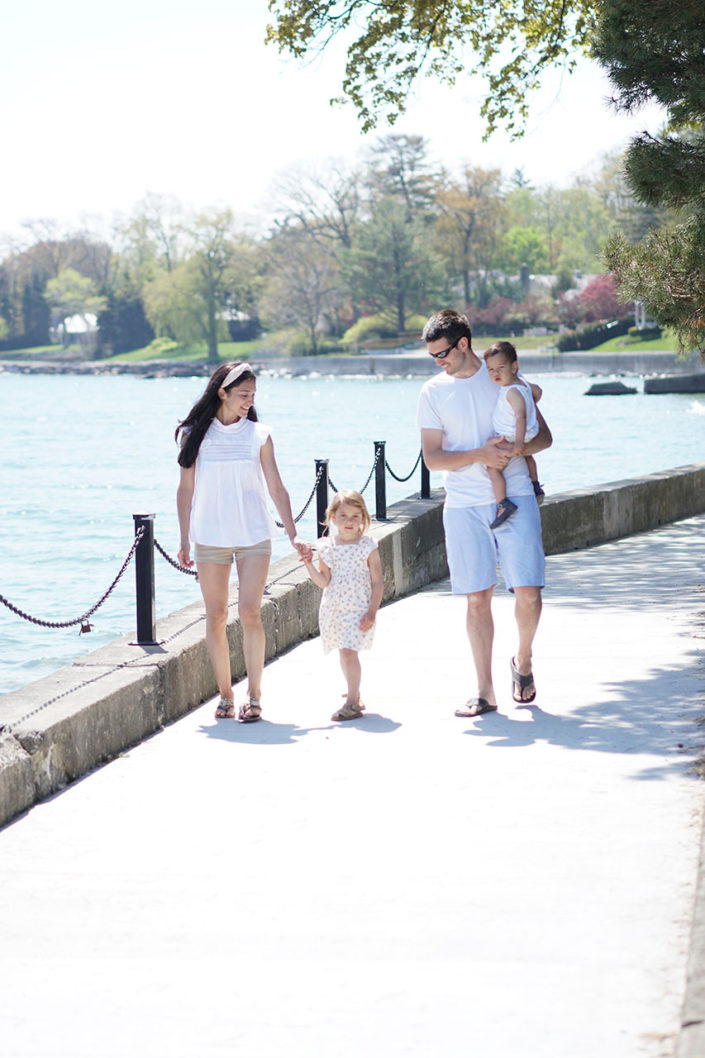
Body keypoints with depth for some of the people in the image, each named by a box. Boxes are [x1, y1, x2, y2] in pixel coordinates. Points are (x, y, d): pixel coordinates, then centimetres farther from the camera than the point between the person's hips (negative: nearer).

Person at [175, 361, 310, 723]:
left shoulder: (258, 435, 4)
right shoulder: (194, 434, 3)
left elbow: (277, 488, 5)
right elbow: (186, 489, 7)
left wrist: (293, 534, 0)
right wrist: (184, 540, 4)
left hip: (254, 535, -1)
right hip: (209, 538, 1)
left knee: (250, 613, -9)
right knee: (216, 618, 2)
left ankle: (254, 696, -4)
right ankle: (225, 695, 11)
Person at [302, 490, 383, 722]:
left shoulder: (367, 546, -5)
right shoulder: (326, 547, 3)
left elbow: (377, 582, -3)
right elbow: (324, 582, 3)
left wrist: (372, 612, -11)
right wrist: (308, 564, -11)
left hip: (359, 610, -4)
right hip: (333, 609, 4)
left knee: (349, 650, -16)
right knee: (344, 653, 14)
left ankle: (352, 702, -12)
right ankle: (354, 695, 33)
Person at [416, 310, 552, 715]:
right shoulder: (433, 392, 6)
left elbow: (544, 436, 7)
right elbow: (432, 458, 2)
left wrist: (513, 449, -14)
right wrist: (479, 455, -13)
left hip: (515, 498, -1)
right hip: (464, 506, 1)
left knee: (528, 592, -9)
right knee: (477, 598, 0)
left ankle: (523, 660, 20)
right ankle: (486, 692, 8)